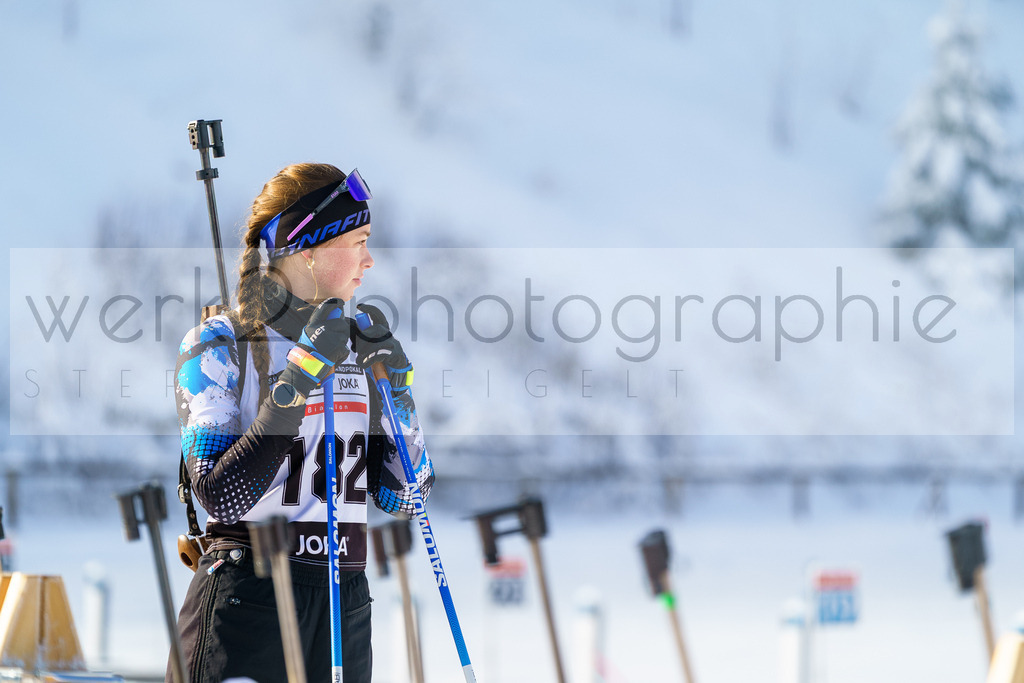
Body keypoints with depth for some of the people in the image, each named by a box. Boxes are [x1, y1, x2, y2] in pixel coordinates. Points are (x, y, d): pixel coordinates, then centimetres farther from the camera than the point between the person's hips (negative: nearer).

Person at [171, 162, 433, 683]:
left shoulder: (356, 345, 12)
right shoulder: (218, 345, -5)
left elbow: (402, 497, 12)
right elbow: (222, 497, -17)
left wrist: (395, 386, -2)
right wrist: (300, 376, -19)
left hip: (346, 605, 5)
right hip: (248, 598, -5)